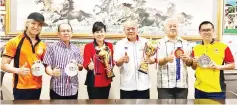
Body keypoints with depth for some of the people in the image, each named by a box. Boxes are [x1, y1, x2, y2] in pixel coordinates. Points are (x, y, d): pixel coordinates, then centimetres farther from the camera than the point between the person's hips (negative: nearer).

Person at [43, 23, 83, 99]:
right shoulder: (52, 47, -2)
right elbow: (47, 66, -7)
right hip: (57, 89, -4)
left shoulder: (76, 49, 10)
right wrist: (52, 73, -28)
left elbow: (81, 67, 13)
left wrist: (77, 65, -9)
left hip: (73, 89, 4)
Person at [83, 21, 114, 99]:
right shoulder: (88, 46, -8)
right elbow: (85, 63, -11)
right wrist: (89, 66, -33)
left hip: (106, 81, 5)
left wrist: (111, 66, -6)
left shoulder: (109, 45, 7)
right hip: (94, 82, -4)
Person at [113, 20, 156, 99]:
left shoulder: (145, 42, 3)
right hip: (127, 85, -1)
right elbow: (117, 63, -6)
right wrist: (122, 60, -30)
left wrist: (150, 60, -19)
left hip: (143, 84, 1)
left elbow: (153, 59, 5)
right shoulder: (120, 44, 1)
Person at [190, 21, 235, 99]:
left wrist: (219, 66, -16)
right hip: (199, 89, 3)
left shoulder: (223, 47, -3)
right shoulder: (196, 48, 7)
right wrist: (194, 63, -5)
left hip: (216, 89, -3)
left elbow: (232, 65, 0)